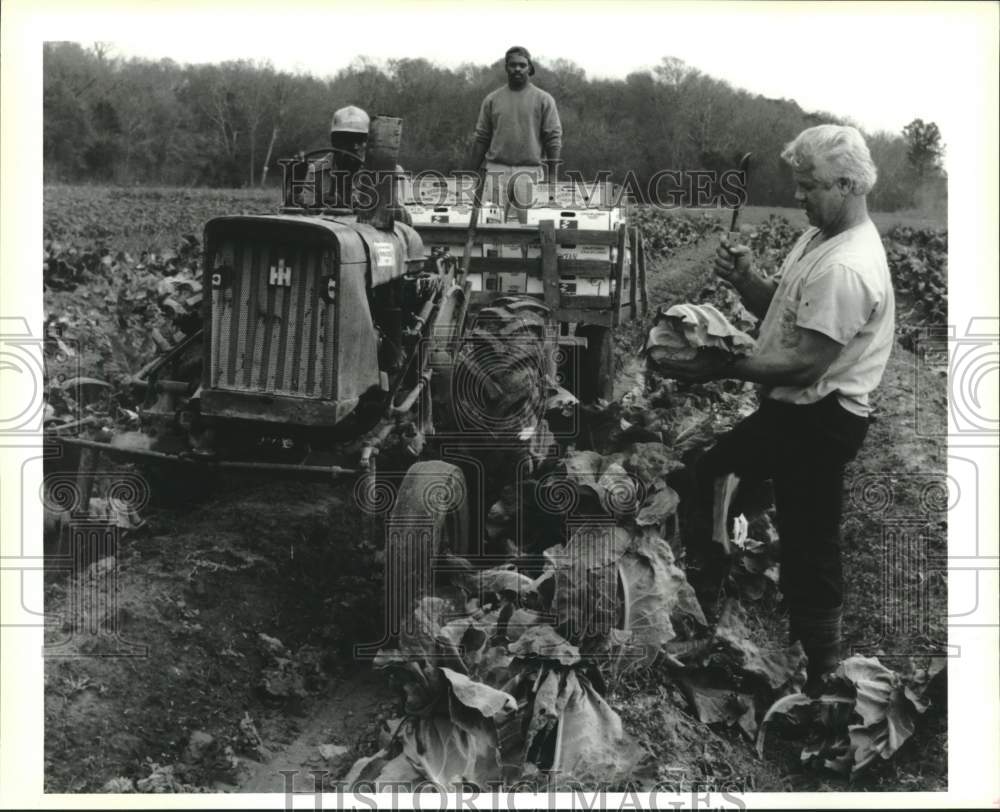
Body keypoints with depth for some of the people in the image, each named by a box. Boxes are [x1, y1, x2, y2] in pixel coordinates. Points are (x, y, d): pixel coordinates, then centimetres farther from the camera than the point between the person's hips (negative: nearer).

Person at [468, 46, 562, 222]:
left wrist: (552, 177, -7)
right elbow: (481, 138, 13)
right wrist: (472, 174, 7)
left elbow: (553, 139, 1)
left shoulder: (543, 99, 5)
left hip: (530, 171, -2)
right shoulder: (492, 100, 12)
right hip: (497, 170, 2)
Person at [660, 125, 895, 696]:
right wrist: (746, 280, -5)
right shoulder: (819, 237, 8)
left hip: (820, 419, -10)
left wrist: (720, 368, -22)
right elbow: (781, 308, 16)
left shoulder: (846, 268, -25)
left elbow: (805, 363, -27)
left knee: (810, 544, 1)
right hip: (794, 410, 10)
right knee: (707, 477, 18)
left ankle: (821, 668, 18)